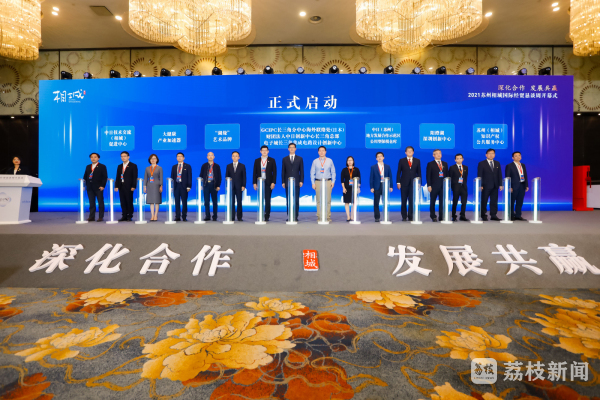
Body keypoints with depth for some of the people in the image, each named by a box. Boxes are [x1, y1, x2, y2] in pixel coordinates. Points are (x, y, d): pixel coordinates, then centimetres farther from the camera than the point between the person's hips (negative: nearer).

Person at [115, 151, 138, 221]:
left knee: (129, 201, -2)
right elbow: (117, 177, 14)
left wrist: (133, 186, -13)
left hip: (129, 187, -5)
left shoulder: (133, 166, 1)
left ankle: (130, 216, 4)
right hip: (121, 187, 5)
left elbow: (135, 177, -5)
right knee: (123, 202, 5)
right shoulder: (119, 166, 17)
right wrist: (116, 186, 4)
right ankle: (124, 216, 10)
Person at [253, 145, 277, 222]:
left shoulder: (272, 160, 6)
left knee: (267, 200, -2)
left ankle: (267, 216, 4)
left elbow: (274, 172, 1)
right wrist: (254, 183, 0)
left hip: (268, 183, -2)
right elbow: (254, 172, 8)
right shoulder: (257, 161, 11)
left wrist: (273, 182, -8)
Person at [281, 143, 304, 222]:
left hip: (296, 182, -1)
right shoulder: (285, 159, 10)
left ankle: (296, 216, 3)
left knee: (296, 200, -2)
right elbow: (283, 171, 8)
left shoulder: (299, 159, 9)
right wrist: (283, 182, 0)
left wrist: (301, 181, -4)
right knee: (288, 200, 1)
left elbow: (302, 171, 6)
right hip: (287, 182, 1)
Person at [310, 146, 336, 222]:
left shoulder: (330, 161, 9)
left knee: (328, 200, -3)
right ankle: (319, 217, 5)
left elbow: (333, 172, 10)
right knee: (319, 200, 0)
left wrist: (333, 181, 0)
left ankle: (328, 217, 3)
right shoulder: (315, 161, 8)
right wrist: (313, 183, 0)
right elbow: (312, 173, 8)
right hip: (318, 182, 0)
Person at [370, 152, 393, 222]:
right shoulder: (373, 167, 5)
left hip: (385, 186, 1)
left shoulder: (387, 167, 10)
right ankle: (377, 217, 7)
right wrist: (371, 187, -6)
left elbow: (390, 177, 9)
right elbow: (371, 178, 2)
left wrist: (390, 186, 1)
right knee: (376, 203, 0)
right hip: (377, 187, -1)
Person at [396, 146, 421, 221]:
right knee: (404, 201, 3)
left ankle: (410, 217, 8)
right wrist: (398, 182, -5)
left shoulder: (417, 161, 9)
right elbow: (398, 172, 4)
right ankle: (404, 217, 11)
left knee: (412, 201, -1)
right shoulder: (401, 161, 6)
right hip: (404, 184, 0)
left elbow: (419, 172, 9)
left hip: (413, 183, 1)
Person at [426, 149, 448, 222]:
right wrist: (429, 185, -11)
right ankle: (433, 217, 12)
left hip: (443, 186, 3)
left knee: (442, 202, 3)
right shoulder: (430, 164, 2)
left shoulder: (445, 164, 15)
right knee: (432, 202, 2)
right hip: (434, 186, -3)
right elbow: (428, 175, -3)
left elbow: (447, 174, 14)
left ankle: (441, 217, 10)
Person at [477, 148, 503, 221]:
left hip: (495, 186, 4)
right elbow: (479, 176, -5)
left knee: (494, 201, 4)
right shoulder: (481, 164, 0)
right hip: (486, 186, -4)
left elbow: (499, 174, 12)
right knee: (484, 201, 0)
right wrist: (480, 185, -12)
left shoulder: (497, 163, 14)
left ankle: (493, 216, 10)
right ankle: (483, 215, 8)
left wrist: (500, 184, 4)